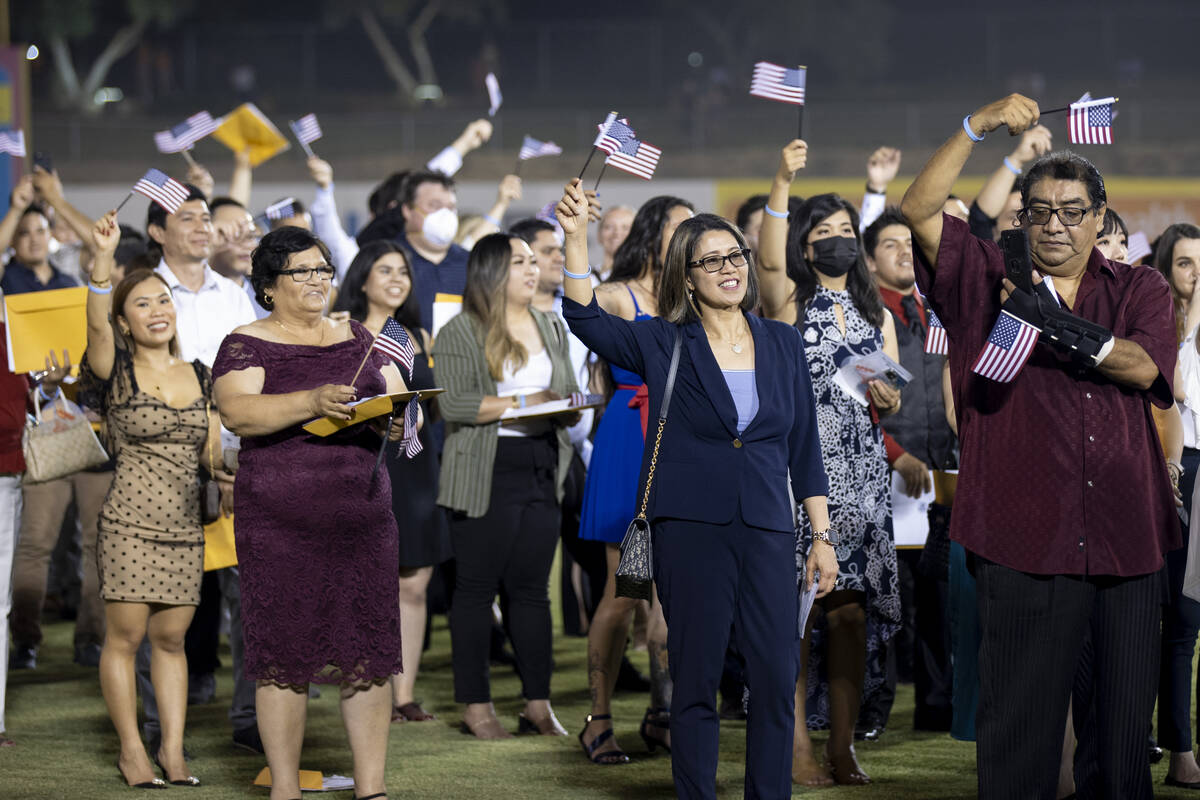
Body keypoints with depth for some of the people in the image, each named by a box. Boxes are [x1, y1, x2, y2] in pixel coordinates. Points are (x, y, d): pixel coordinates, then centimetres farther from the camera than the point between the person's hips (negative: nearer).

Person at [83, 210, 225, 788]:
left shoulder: (200, 377, 12)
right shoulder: (116, 371, -2)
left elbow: (215, 452, 14)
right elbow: (96, 323, -22)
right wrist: (103, 257, -37)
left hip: (185, 524, 4)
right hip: (130, 522, -4)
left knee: (170, 638, 8)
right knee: (125, 636, -2)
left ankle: (173, 750, 14)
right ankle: (131, 750, 7)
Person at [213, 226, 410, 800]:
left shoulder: (359, 339, 17)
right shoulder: (248, 344, 2)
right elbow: (236, 412, -14)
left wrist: (399, 420, -9)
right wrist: (313, 401, -27)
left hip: (363, 516, 4)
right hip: (280, 523, -4)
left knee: (369, 653, 1)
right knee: (285, 656, -3)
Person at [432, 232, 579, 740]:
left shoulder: (550, 328, 17)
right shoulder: (460, 333, -4)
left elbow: (569, 392, 23)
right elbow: (452, 403, -13)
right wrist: (519, 403, -16)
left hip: (542, 469, 6)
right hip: (485, 474, -5)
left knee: (532, 586, 7)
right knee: (477, 587, -1)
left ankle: (537, 704, 11)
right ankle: (475, 706, 5)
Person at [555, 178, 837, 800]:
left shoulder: (783, 343, 11)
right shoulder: (665, 345, 4)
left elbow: (805, 447, 13)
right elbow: (586, 320, -11)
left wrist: (822, 536, 9)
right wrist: (576, 237, -24)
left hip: (766, 527, 2)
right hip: (690, 526, -2)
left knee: (777, 678, -2)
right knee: (695, 681, 1)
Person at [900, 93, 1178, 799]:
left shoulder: (1142, 290, 13)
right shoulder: (989, 280, 10)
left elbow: (1144, 365, -6)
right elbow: (920, 210, -3)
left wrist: (1057, 326, -15)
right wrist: (979, 127, -11)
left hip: (1128, 540, 2)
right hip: (1027, 541, -2)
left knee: (1124, 724, 8)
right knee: (1022, 725, 0)